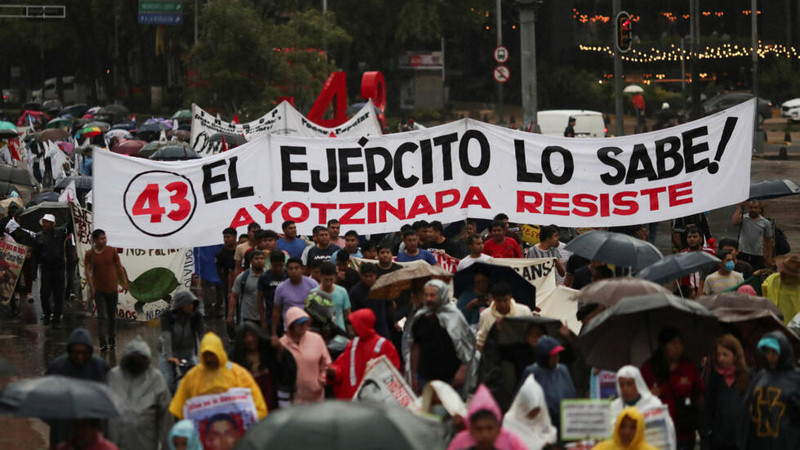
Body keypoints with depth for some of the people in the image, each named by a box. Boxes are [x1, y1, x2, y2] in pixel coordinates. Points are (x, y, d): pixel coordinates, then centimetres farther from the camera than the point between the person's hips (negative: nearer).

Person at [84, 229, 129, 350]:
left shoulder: (112, 251, 0)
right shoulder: (89, 254, -5)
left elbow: (119, 267, 6)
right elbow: (88, 271, -9)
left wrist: (124, 283, 4)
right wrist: (91, 287, -20)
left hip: (112, 289, 2)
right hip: (99, 290, -2)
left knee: (112, 316, 12)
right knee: (102, 316, -9)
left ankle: (112, 341, 23)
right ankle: (103, 342, -12)